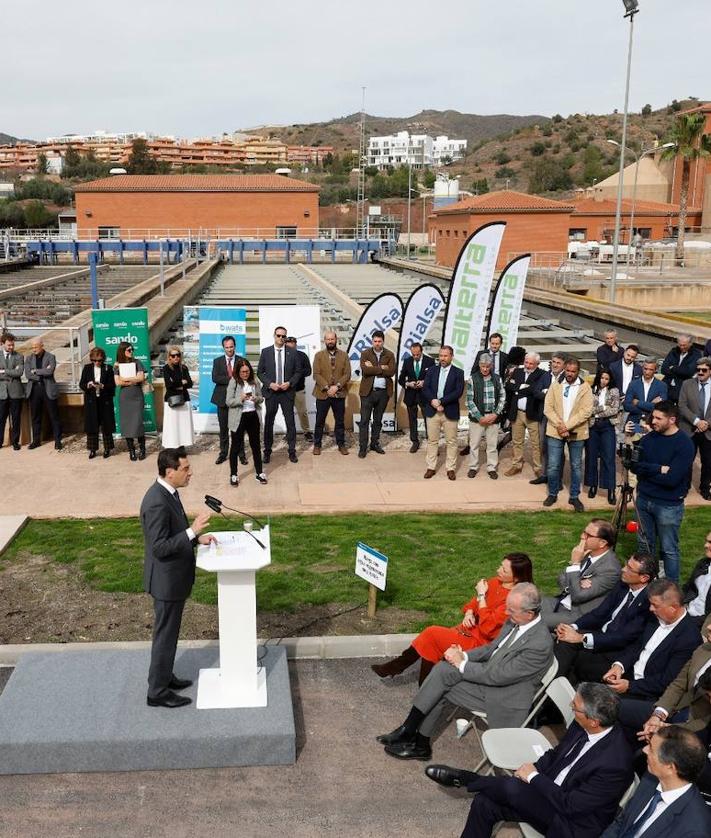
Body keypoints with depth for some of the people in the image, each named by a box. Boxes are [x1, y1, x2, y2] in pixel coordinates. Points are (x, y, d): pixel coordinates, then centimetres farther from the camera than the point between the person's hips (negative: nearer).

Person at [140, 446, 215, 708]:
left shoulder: (167, 493, 3)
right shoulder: (157, 502, -28)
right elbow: (159, 547, -28)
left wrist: (196, 537, 5)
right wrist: (192, 531, -33)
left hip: (174, 576, 10)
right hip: (167, 580, -10)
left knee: (169, 632, 23)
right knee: (165, 635, 5)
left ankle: (164, 676, 39)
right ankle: (158, 692, 19)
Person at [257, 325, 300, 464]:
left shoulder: (292, 352, 2)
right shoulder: (266, 351, 1)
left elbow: (298, 372, 6)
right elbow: (260, 372, 3)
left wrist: (289, 383, -10)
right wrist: (270, 384, -10)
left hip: (287, 392, 0)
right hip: (270, 392, 0)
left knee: (290, 422, 2)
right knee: (268, 422, 6)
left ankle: (292, 451, 11)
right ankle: (267, 451, 15)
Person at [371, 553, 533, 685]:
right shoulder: (495, 582, 2)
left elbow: (487, 627, -27)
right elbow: (474, 602, 17)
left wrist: (481, 595, -19)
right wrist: (469, 613, -6)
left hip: (480, 643, -7)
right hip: (469, 630, 7)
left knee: (431, 634, -17)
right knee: (430, 648, -15)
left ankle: (396, 666, 0)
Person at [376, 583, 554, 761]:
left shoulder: (540, 644, -28)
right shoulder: (515, 621, -2)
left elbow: (498, 675, -25)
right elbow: (492, 648, 12)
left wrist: (462, 664, -15)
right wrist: (464, 655, -6)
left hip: (501, 699, -8)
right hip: (490, 674, 8)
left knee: (439, 690, -14)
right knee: (442, 670, -11)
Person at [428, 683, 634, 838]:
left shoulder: (615, 763, -31)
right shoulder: (583, 726, -9)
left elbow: (570, 805, -25)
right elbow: (555, 754, 9)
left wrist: (534, 776, -16)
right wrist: (531, 771, -7)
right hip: (550, 793, 7)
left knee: (513, 789, -25)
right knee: (484, 803, -8)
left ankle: (463, 778, 4)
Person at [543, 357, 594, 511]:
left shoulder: (585, 387, -2)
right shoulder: (555, 385, 5)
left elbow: (586, 411, -11)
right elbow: (548, 408, -1)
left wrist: (568, 426, -17)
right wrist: (559, 425, -14)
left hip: (576, 433, -1)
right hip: (555, 431, 1)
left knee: (576, 466, 8)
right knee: (553, 465, 2)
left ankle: (574, 497, 19)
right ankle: (552, 494, 19)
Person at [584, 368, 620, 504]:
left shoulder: (614, 391, 3)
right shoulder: (590, 391, 3)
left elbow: (615, 410, -6)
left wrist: (596, 411, -8)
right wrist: (603, 407, -11)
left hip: (607, 426, -1)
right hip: (592, 426, 1)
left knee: (608, 458, -3)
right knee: (591, 456, 7)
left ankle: (611, 490, -1)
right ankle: (593, 485, 21)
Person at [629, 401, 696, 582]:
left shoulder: (684, 444, -16)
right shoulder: (648, 438, 1)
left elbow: (671, 479, -22)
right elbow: (633, 465, -4)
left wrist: (645, 470, -12)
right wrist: (658, 469, -18)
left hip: (668, 505, -6)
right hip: (644, 499, 6)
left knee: (669, 550, 5)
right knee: (644, 544, 17)